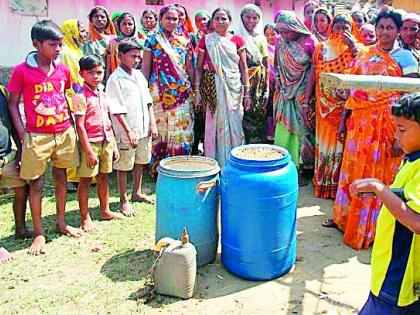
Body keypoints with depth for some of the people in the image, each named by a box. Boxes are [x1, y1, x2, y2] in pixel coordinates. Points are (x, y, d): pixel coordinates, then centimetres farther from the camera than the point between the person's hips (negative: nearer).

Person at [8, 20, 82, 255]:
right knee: (36, 183, 4)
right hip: (37, 137, -4)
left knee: (61, 177, 14)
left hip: (64, 134, 4)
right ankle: (39, 233, 16)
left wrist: (73, 125, 7)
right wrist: (23, 134, -9)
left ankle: (61, 223, 30)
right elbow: (13, 104, -3)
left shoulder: (63, 70, 3)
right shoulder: (22, 71, -8)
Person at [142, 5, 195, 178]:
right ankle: (158, 169, 13)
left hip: (182, 93, 2)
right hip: (159, 93, -2)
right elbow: (145, 69, 2)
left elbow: (190, 69, 13)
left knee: (181, 130, 2)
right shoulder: (152, 40, 3)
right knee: (160, 130, 2)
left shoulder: (184, 41, 10)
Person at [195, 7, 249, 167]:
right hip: (212, 86, 0)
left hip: (233, 87, 1)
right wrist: (197, 90, -2)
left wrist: (247, 92, 1)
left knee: (234, 125, 3)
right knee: (214, 124, 3)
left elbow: (243, 67, 5)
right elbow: (199, 67, 5)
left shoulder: (237, 40, 5)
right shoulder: (206, 40, 4)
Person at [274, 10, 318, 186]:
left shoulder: (310, 42, -12)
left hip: (303, 93, -4)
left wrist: (306, 101, -15)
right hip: (286, 93, 4)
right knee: (284, 130, 4)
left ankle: (301, 169, 13)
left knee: (301, 129, 3)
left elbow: (313, 72, -13)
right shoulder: (281, 42, 0)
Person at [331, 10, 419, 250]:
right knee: (353, 171, 12)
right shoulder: (364, 54, 10)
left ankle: (371, 228, 20)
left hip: (387, 123, -5)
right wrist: (344, 120, 10)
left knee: (379, 176, 4)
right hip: (359, 122, 5)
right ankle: (348, 218, 31)